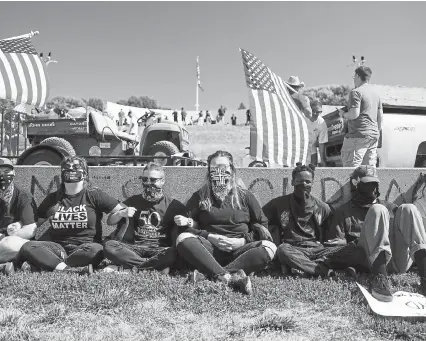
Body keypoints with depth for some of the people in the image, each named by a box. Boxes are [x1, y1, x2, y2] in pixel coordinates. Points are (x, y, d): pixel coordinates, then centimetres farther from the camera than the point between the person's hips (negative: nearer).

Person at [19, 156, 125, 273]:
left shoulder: (94, 195, 5)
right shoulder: (52, 198, 16)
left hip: (85, 249, -3)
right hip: (58, 248, 3)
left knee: (96, 249, -36)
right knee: (27, 247, -22)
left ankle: (50, 264, -23)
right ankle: (68, 269, -35)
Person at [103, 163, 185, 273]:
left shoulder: (174, 205, 6)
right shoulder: (134, 201, 15)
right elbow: (110, 222, 13)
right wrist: (121, 213, -7)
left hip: (160, 250, -2)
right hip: (135, 248, 2)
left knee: (175, 253, -35)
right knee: (108, 246, -24)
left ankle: (122, 266, -25)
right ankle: (158, 265, -24)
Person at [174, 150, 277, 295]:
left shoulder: (245, 196, 12)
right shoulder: (200, 196, 12)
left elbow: (262, 226, 9)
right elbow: (191, 226, 6)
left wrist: (242, 241, -6)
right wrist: (210, 237, -10)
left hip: (239, 249, 1)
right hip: (210, 248, 0)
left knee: (269, 247, -27)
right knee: (183, 239, -28)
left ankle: (208, 272, -36)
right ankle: (231, 277, -43)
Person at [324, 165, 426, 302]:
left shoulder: (387, 206, 31)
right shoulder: (344, 211, 16)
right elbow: (334, 247, 5)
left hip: (398, 262, 4)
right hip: (371, 262, -3)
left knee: (407, 209, -12)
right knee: (377, 210, -21)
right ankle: (379, 276, -40)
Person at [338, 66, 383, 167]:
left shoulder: (356, 92, -9)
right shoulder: (375, 93, 18)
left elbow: (354, 114, -19)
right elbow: (380, 116, 19)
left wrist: (343, 114, 0)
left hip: (359, 135, -9)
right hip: (374, 136, 9)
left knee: (351, 168, -8)